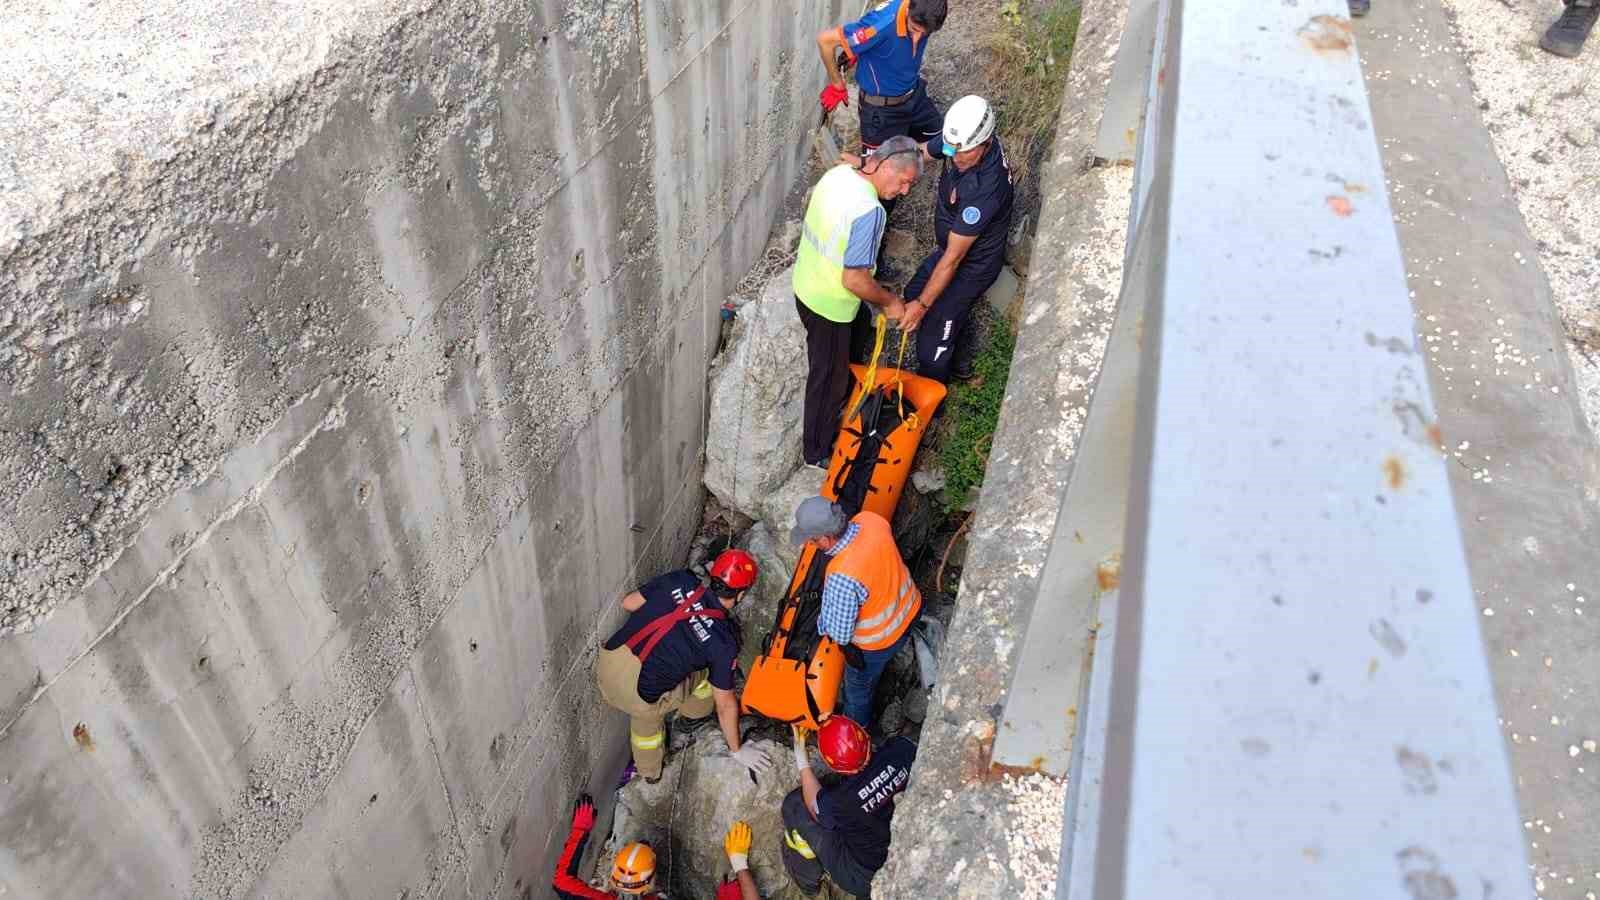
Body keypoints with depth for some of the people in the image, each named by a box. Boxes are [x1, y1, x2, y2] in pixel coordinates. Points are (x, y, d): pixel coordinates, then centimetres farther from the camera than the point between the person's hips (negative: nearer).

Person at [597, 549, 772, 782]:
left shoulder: (678, 580, 0)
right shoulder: (724, 640, -9)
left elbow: (628, 603, 12)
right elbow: (725, 704, 1)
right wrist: (737, 750, 15)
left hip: (605, 663, 5)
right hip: (636, 697, -4)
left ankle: (649, 771, 52)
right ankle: (695, 712, 48)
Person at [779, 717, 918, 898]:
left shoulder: (837, 802, -32)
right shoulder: (901, 748, -26)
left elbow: (815, 807, -5)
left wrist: (801, 759, 0)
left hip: (866, 881, -4)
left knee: (795, 804, 1)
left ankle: (807, 880, 25)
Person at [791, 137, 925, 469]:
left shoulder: (838, 172, -5)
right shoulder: (868, 211, -33)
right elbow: (854, 280, -32)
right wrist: (889, 301, -12)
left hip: (806, 283, 9)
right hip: (828, 304, -9)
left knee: (860, 324, 34)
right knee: (828, 378, 11)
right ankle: (817, 453, 31)